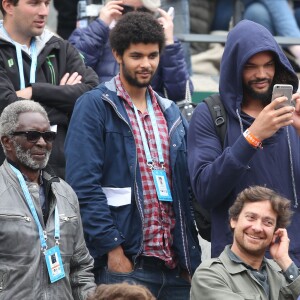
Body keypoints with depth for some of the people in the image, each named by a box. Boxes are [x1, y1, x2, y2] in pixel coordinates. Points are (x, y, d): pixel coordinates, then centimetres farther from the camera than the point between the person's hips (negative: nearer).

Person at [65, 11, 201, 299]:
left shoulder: (170, 113, 18)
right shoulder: (94, 106, -1)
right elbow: (83, 185, -10)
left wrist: (191, 259, 10)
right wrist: (113, 249, -16)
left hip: (175, 265, 6)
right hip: (125, 264, -6)